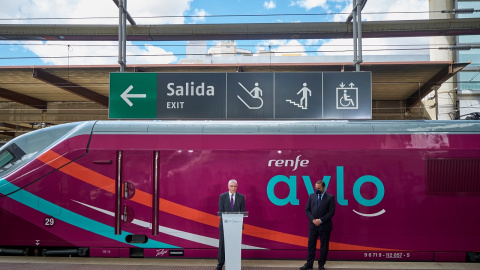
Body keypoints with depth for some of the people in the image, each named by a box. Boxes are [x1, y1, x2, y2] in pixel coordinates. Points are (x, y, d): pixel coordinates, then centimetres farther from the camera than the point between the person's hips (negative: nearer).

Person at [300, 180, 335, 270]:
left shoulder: (330, 197, -5)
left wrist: (321, 220, -15)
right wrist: (313, 220, -8)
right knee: (311, 244, 7)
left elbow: (331, 212, -9)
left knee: (324, 246, 6)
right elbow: (307, 210, 6)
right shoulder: (311, 196, 6)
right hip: (313, 225, 3)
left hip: (324, 226, -3)